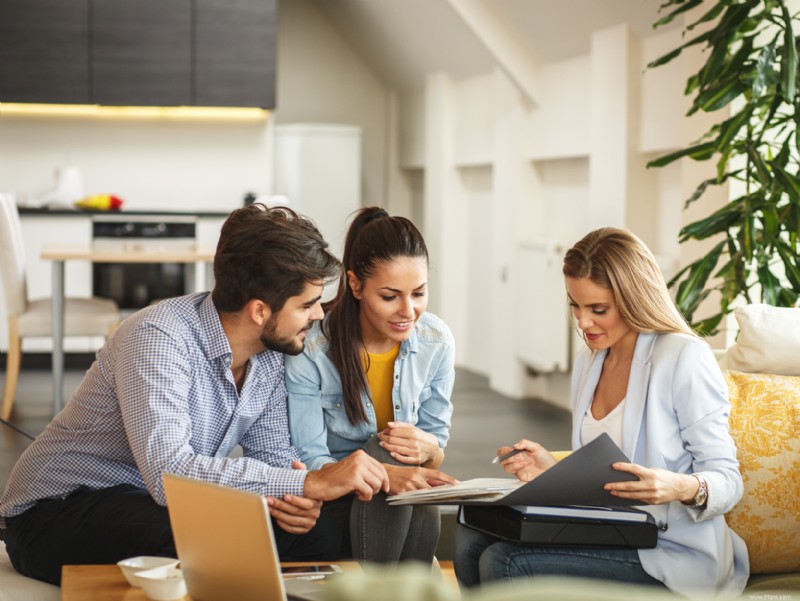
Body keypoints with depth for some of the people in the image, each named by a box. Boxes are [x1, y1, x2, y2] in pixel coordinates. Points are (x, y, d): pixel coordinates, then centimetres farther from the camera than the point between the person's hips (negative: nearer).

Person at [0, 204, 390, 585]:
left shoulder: (270, 351, -3)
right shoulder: (157, 338, -28)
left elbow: (272, 453, 5)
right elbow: (169, 472, -38)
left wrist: (295, 498, -20)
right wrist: (310, 483, -37)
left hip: (159, 505, 7)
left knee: (312, 535, -15)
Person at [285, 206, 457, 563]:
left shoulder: (437, 342, -4)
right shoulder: (310, 349, -17)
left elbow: (438, 446, 5)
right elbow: (309, 463, -17)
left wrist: (427, 447, -22)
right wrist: (385, 475, -36)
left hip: (408, 512, 3)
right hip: (328, 505, -2)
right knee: (387, 450, -32)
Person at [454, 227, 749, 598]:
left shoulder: (685, 358, -11)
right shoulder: (588, 365, 13)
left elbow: (727, 480, -11)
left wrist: (682, 488, -32)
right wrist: (555, 471, 2)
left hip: (672, 551, -7)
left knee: (503, 563, -22)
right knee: (472, 539, -12)